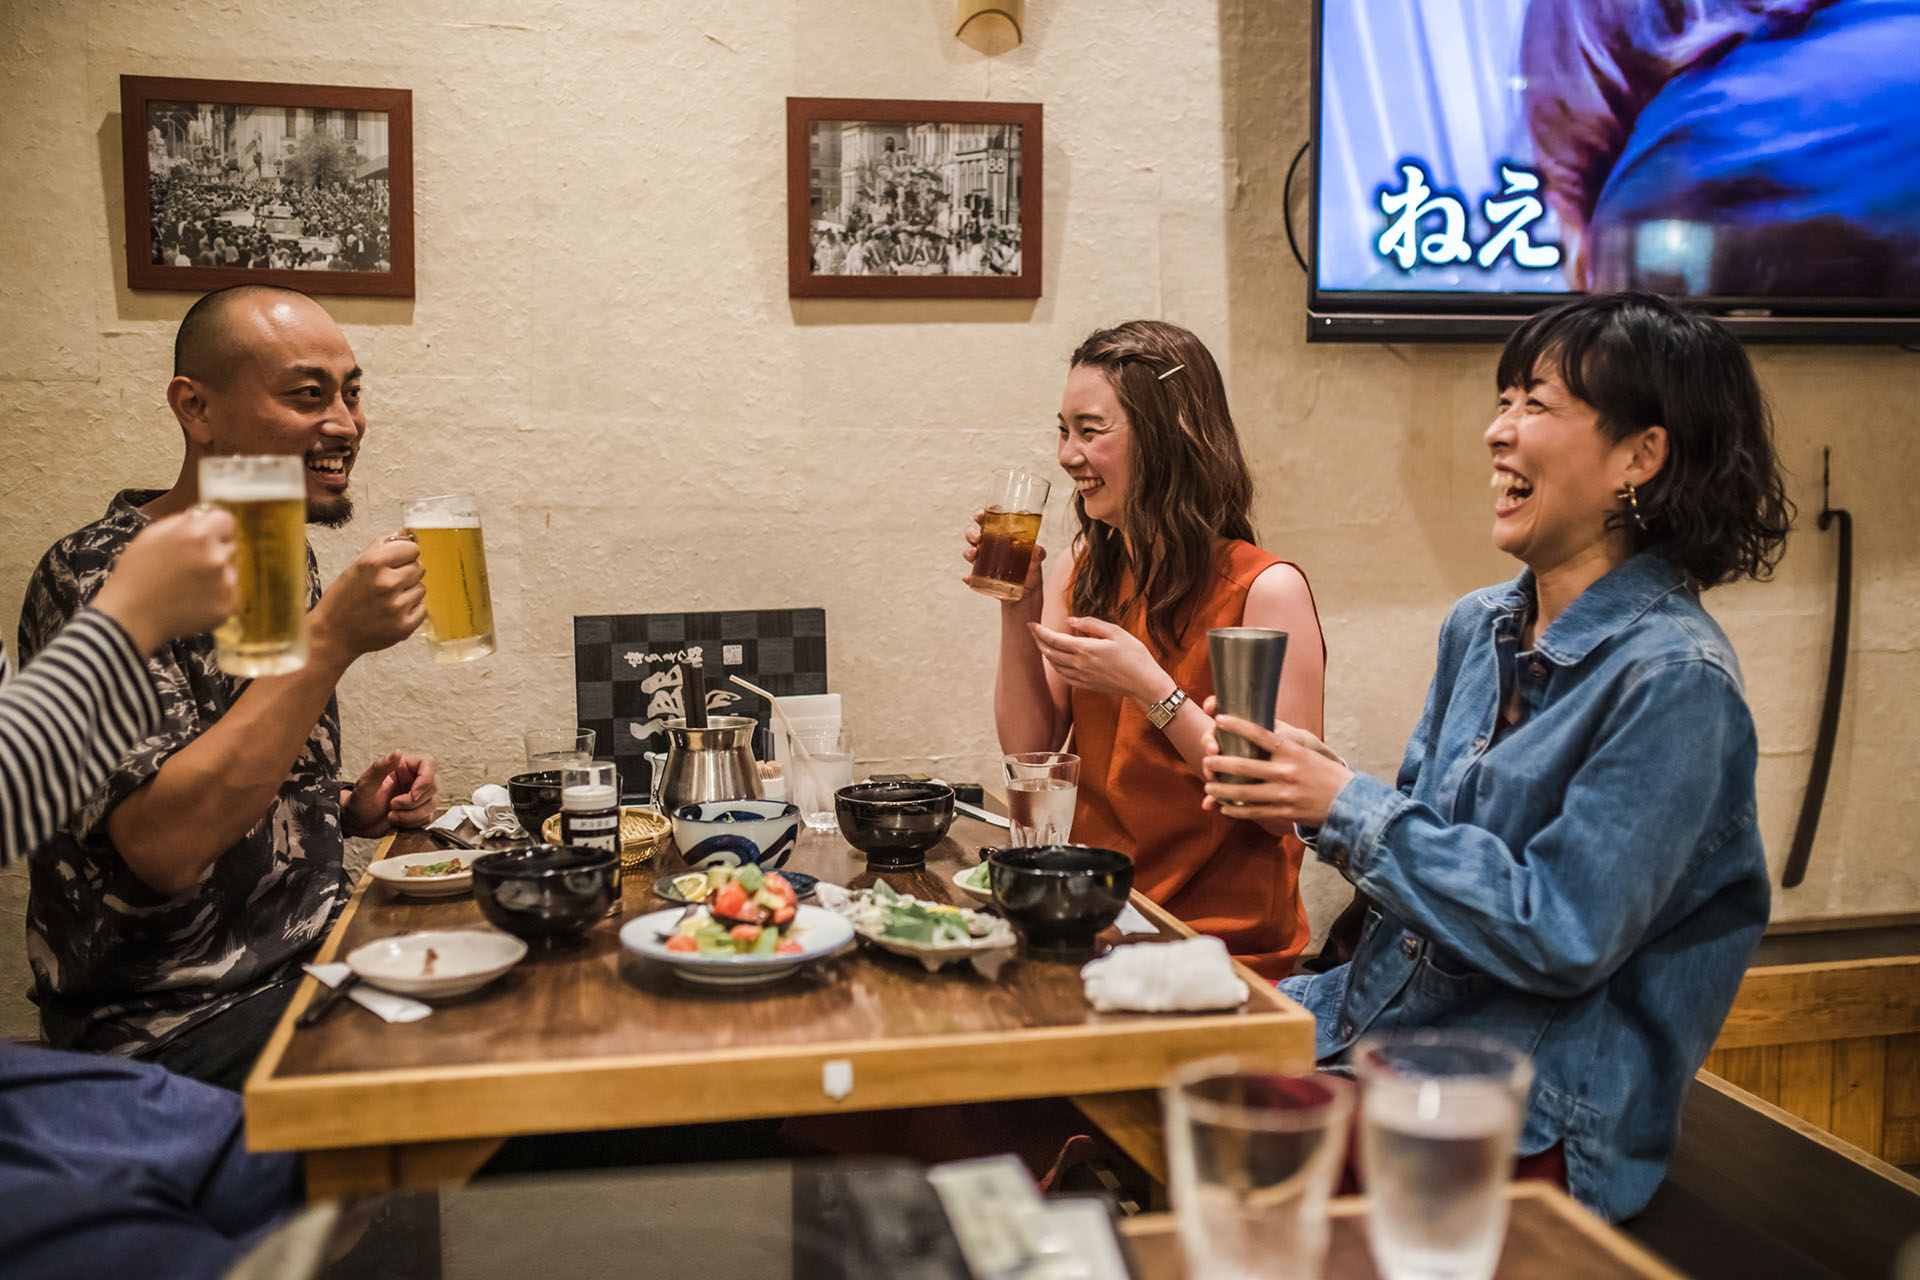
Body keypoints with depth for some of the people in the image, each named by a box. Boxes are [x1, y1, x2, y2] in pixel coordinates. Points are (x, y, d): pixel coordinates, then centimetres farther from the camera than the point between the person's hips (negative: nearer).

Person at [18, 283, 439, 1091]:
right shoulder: (97, 579, -16)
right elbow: (164, 846, -29)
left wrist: (351, 809, 1)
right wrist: (331, 639, -29)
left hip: (314, 958, 8)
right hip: (177, 1028, -8)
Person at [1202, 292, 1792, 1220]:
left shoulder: (1673, 681, -18)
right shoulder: (1478, 628, 7)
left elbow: (1561, 938, -20)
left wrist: (1349, 808, -19)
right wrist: (1313, 779, -5)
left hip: (1535, 1114, -7)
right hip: (1381, 1017, 7)